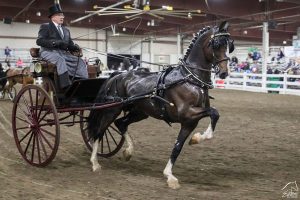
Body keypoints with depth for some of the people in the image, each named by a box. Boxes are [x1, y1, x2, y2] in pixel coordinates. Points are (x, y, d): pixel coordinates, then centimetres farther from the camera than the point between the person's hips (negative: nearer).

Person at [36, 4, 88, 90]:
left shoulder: (66, 30, 27)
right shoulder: (45, 26, 9)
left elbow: (70, 44, 20)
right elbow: (39, 41, -6)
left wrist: (75, 47, -7)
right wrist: (55, 42, -20)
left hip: (63, 53, 6)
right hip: (49, 52, -6)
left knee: (80, 62, -18)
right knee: (60, 60, -38)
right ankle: (66, 87, -50)